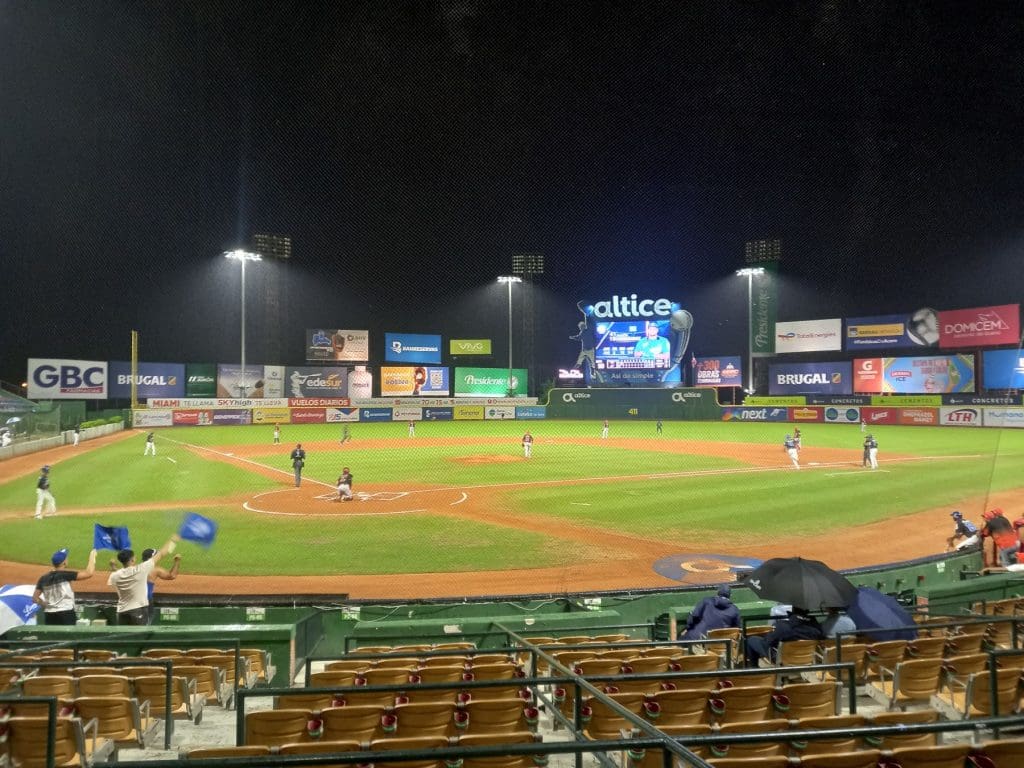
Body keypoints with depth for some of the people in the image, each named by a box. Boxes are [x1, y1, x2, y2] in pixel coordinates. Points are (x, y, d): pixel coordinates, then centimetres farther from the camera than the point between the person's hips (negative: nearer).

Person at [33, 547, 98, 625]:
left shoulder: (43, 578, 7)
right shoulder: (65, 575, -10)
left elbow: (35, 598, 8)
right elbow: (89, 574, -13)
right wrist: (92, 557, -1)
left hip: (49, 615, 6)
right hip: (66, 614, -6)